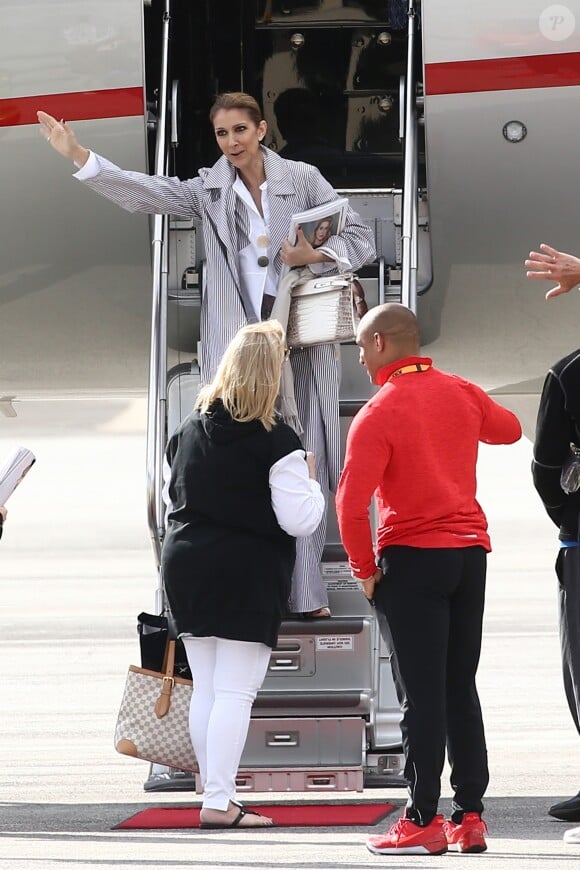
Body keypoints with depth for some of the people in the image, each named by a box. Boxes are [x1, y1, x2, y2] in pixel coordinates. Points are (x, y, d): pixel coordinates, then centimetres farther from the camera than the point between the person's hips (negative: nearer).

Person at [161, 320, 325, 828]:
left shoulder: (190, 430, 7)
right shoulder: (275, 442, -13)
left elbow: (171, 498, 16)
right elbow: (299, 519, -14)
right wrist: (309, 481, 3)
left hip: (185, 563, 6)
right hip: (247, 571, -6)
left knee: (205, 688, 12)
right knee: (235, 691, -5)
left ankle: (216, 792, 17)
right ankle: (219, 802, -8)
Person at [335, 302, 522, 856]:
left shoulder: (379, 414, -11)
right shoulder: (461, 394, 7)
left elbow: (351, 503, -19)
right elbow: (509, 429, 29)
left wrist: (365, 571, -7)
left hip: (412, 560, -6)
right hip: (470, 551, 6)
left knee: (421, 696, -4)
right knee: (460, 690, 12)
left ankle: (423, 821, -3)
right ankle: (470, 816, 11)